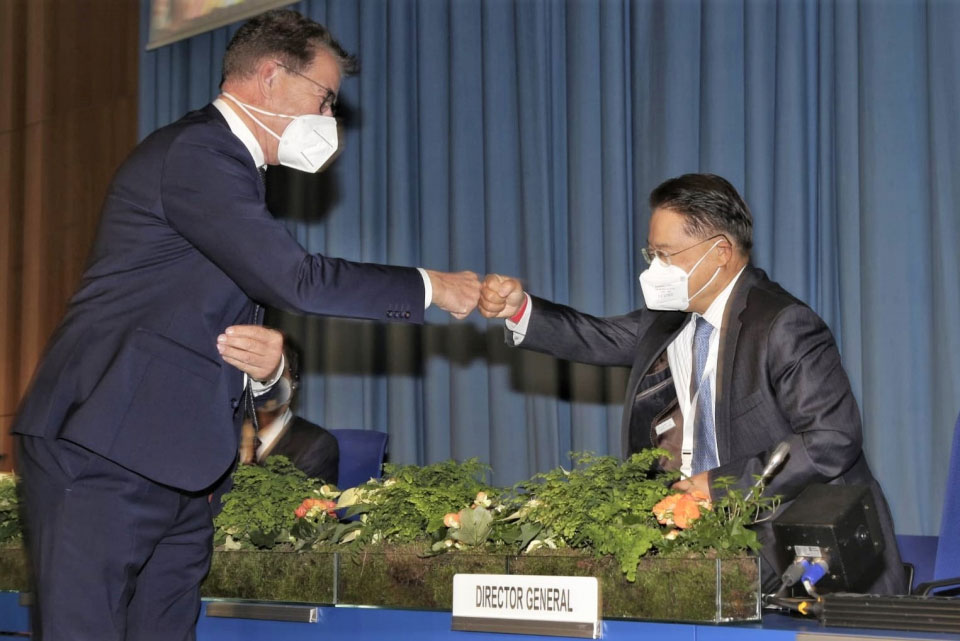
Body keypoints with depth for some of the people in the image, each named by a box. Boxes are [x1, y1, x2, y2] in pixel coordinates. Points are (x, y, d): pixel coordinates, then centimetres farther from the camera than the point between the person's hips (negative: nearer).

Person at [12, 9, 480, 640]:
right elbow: (297, 279, -16)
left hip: (173, 470, 10)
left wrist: (267, 363, -1)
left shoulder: (225, 163, 21)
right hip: (102, 455, -10)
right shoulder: (194, 153, -10)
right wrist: (429, 287, -6)